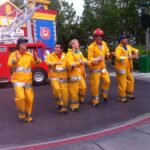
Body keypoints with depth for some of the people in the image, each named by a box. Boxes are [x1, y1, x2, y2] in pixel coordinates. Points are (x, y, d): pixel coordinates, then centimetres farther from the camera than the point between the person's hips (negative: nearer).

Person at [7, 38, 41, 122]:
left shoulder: (29, 54, 6)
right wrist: (16, 59, -33)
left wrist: (36, 58, -26)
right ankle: (21, 111, 9)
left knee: (30, 98, 5)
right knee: (20, 97, -19)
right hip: (17, 80, -3)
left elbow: (36, 63, -5)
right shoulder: (14, 54, -2)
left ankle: (27, 115, 24)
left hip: (28, 81, 3)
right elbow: (10, 65, -17)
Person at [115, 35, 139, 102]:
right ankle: (122, 97, 12)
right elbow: (118, 57, -32)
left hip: (128, 68, 8)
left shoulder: (128, 46, 7)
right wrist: (129, 57, -30)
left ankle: (129, 93, 36)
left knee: (131, 80, 18)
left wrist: (136, 53, -4)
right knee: (122, 83, -2)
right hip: (121, 68, -8)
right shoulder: (118, 48, -17)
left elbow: (135, 50, 21)